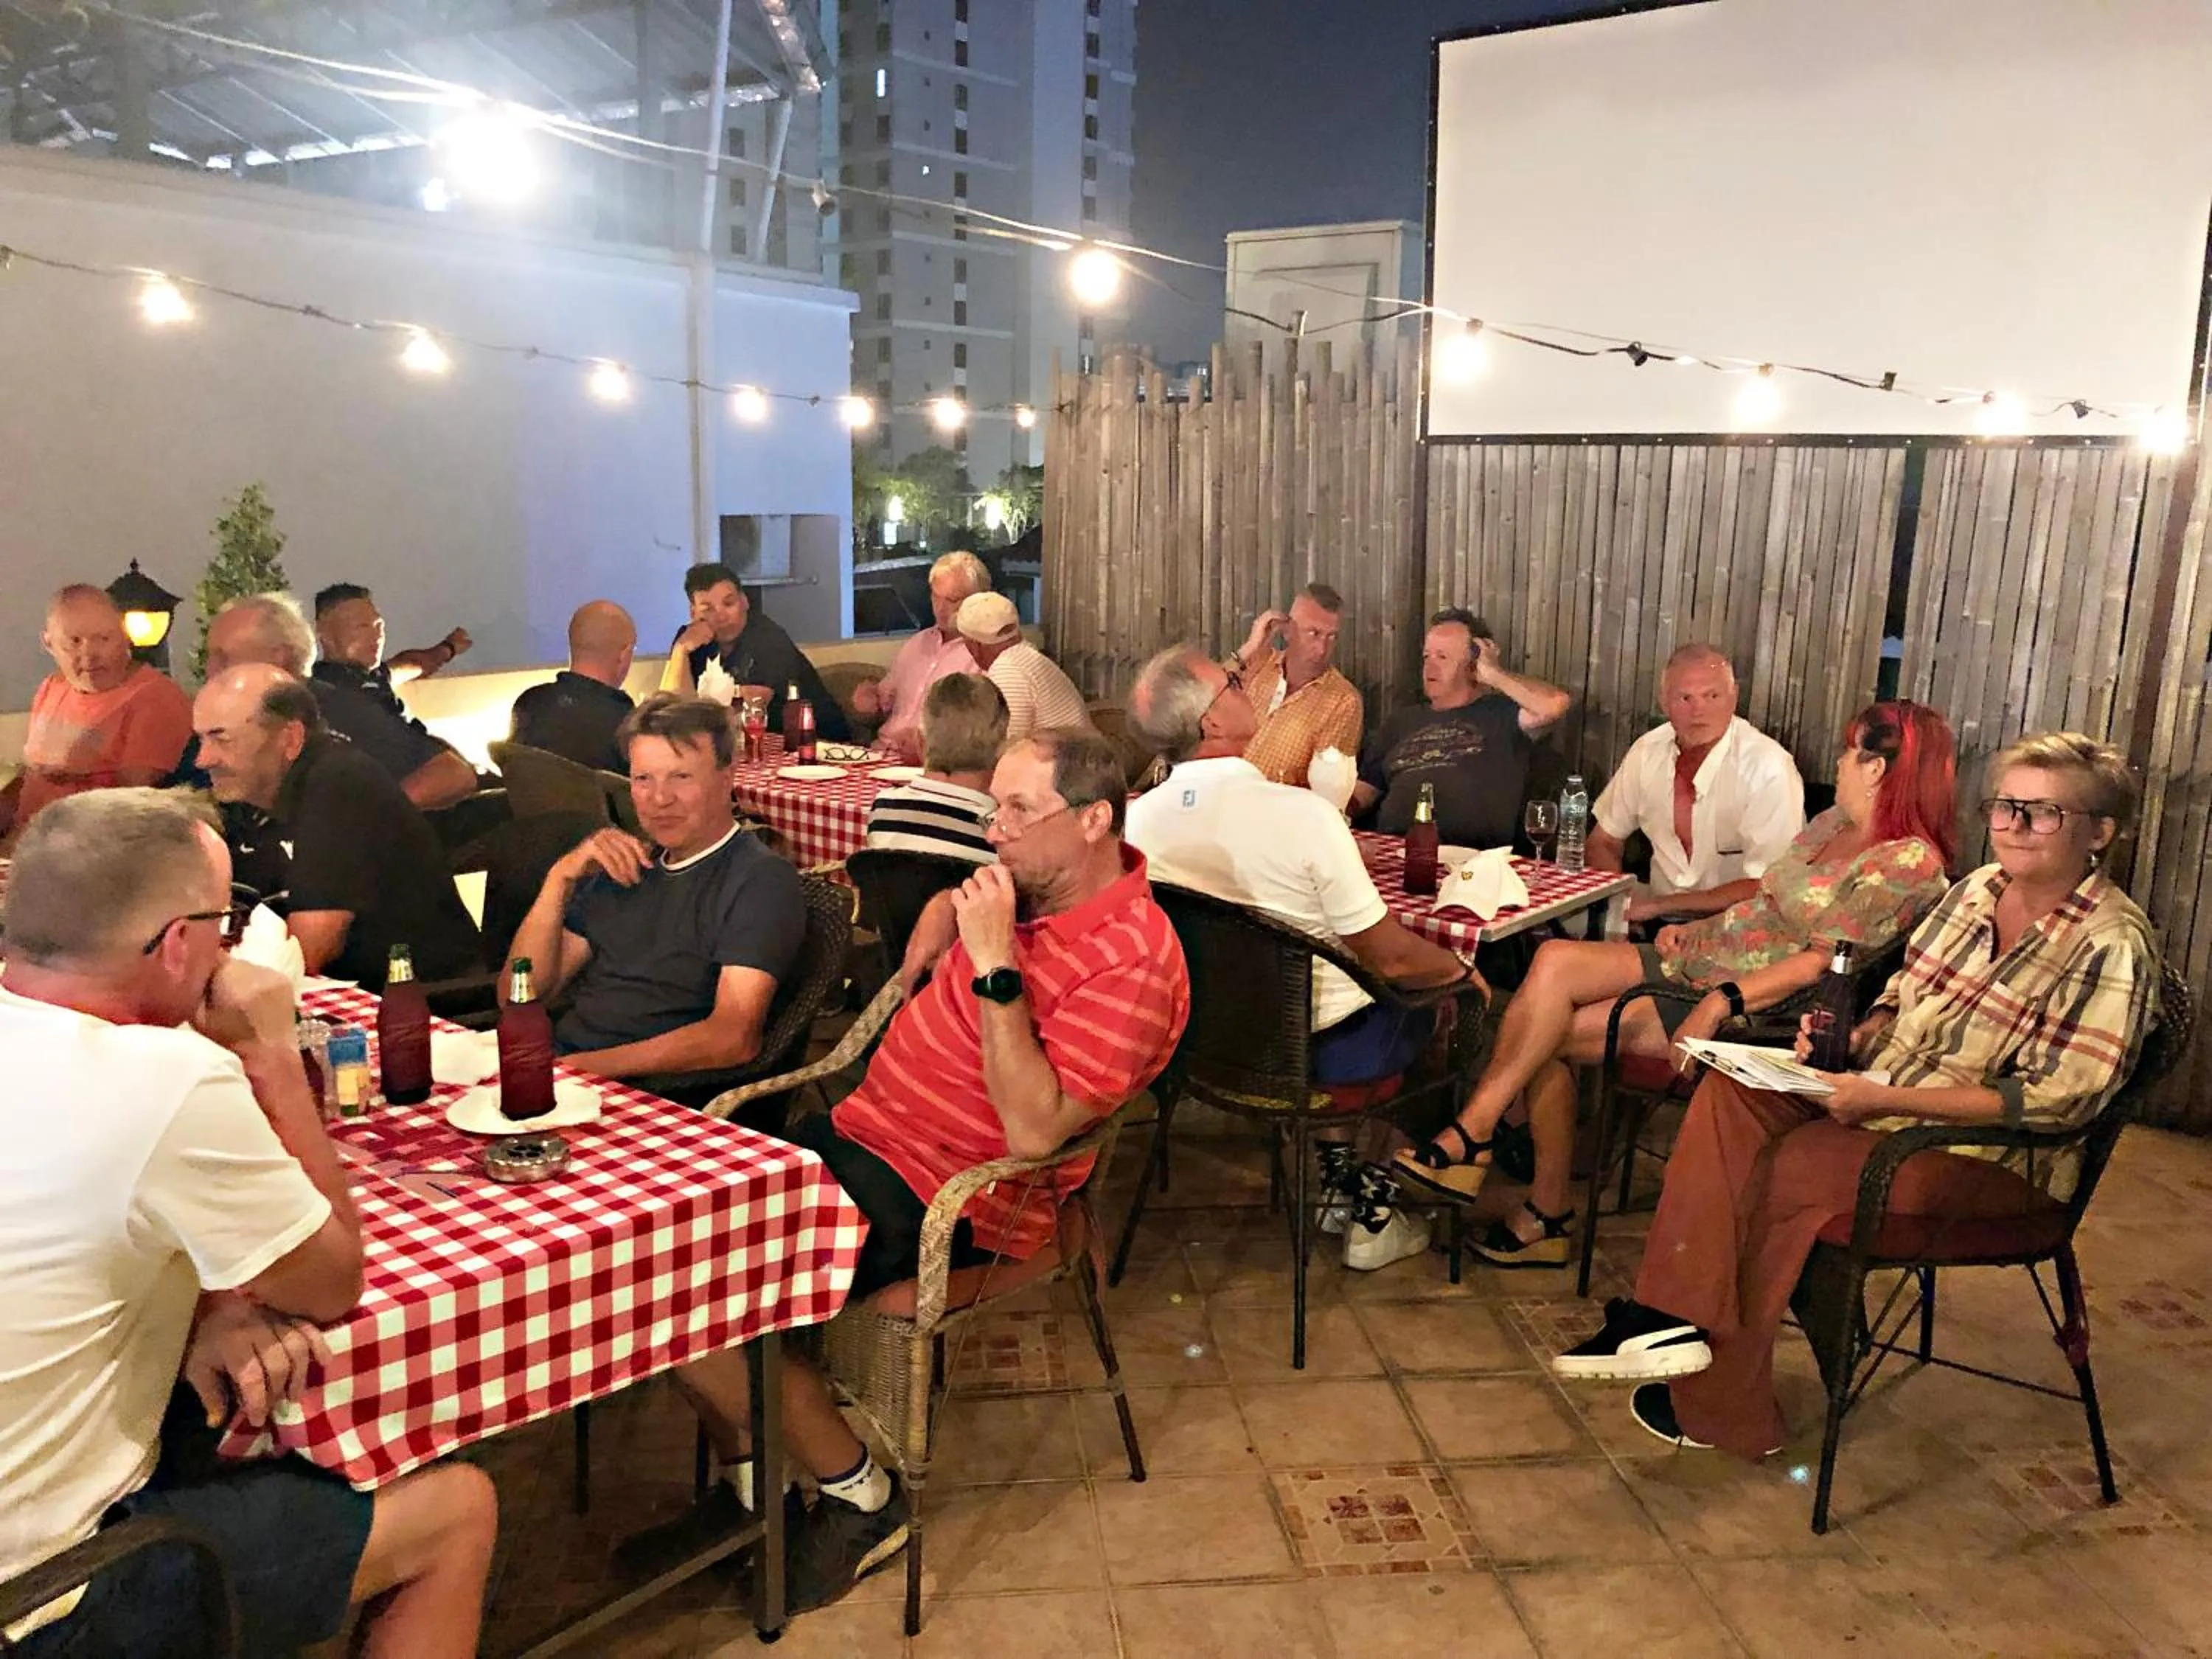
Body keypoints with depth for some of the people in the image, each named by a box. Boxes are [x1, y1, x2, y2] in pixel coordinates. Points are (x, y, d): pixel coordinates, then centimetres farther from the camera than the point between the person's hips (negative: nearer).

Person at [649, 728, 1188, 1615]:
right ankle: (748, 1483, 15)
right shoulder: (1037, 887, 5)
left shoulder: (1131, 961, -20)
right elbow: (952, 901, 32)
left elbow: (1034, 1129, -29)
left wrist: (995, 967, -29)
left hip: (941, 1199, -9)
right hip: (862, 1127, 9)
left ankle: (860, 1497, 4)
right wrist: (936, 931, 10)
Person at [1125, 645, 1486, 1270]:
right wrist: (1459, 967, 3)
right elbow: (1389, 958, -19)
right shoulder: (1303, 813, -27)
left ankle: (1337, 1178, 30)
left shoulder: (1136, 818, -11)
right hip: (1318, 1050, -5)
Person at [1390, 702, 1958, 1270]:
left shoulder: (1909, 861, -10)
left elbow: (1823, 960, -17)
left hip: (1756, 1006, -8)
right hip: (1697, 959, 8)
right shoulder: (1835, 822, 17)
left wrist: (1722, 1003, -25)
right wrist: (1696, 927, 8)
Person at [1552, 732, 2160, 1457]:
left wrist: (1885, 1098, -25)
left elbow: (2058, 1099, -21)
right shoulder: (1978, 888, 7)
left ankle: (1721, 1404, -12)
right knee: (1732, 1090, -15)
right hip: (1886, 1095, 7)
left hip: (1998, 1159, -7)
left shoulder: (2112, 946, -15)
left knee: (1797, 1165, -26)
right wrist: (1847, 1040, -4)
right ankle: (1675, 1317, -23)